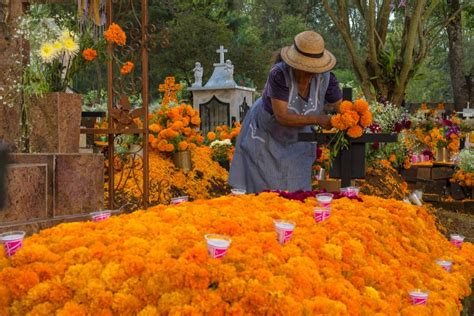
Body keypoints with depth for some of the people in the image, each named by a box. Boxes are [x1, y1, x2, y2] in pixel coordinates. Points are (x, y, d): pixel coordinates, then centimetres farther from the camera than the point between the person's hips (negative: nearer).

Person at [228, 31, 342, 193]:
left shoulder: (325, 77, -23)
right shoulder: (279, 74, -34)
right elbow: (282, 116, -36)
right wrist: (317, 120, -37)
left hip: (297, 139, 4)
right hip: (265, 135, -4)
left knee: (297, 189, 9)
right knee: (262, 188, 5)